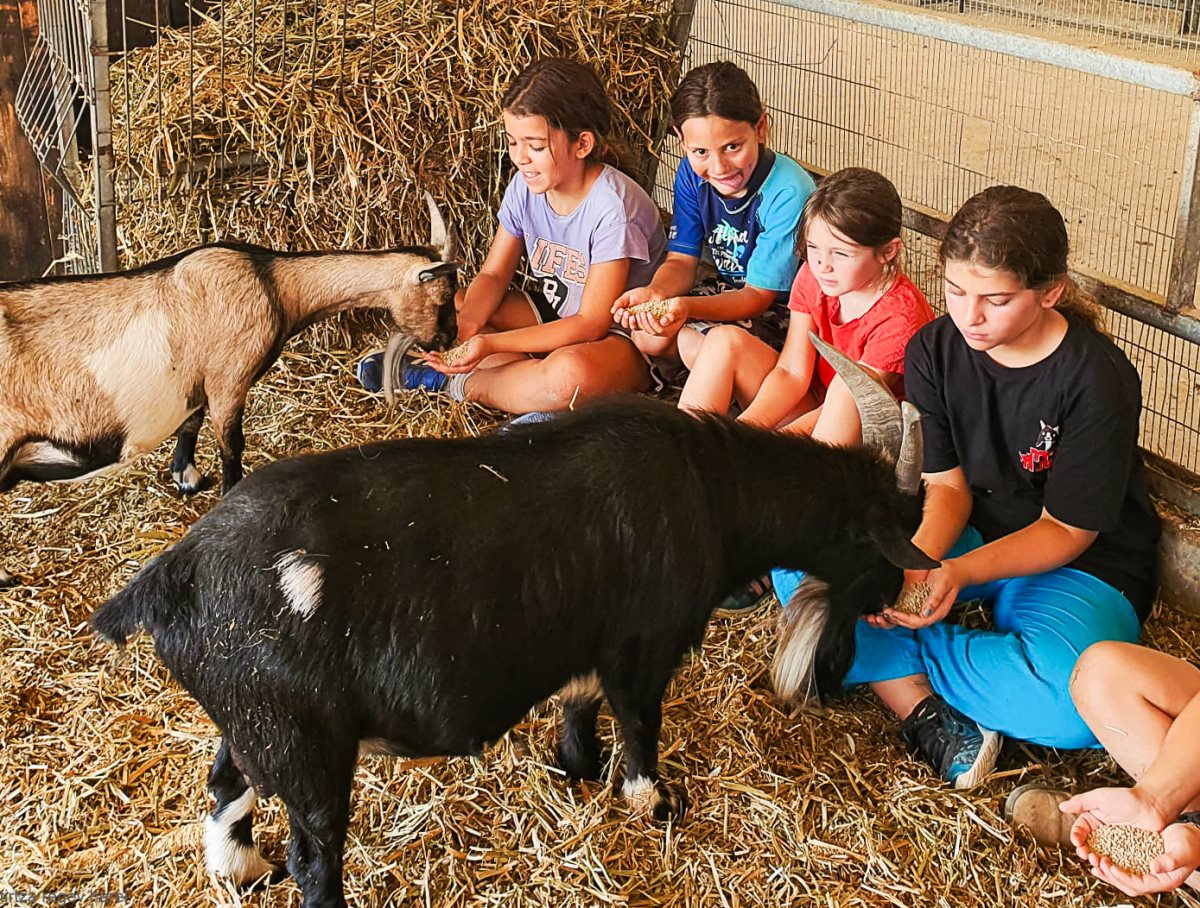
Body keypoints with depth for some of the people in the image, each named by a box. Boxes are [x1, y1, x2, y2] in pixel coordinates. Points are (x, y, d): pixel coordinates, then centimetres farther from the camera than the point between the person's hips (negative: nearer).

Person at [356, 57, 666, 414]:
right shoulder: (526, 185, -5)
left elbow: (590, 324, -25)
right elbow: (493, 275, 1)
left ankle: (457, 383, -16)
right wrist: (466, 324, -23)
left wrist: (492, 344, -33)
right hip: (554, 314, 7)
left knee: (570, 373, -41)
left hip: (622, 336, -7)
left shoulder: (612, 206, -26)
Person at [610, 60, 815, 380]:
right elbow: (682, 260, -3)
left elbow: (759, 295, -23)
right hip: (729, 289, 6)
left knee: (699, 345, -28)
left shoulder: (789, 192, -28)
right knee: (646, 335, -17)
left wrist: (688, 307, -41)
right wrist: (655, 292, -28)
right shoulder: (692, 173, -8)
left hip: (780, 305, -6)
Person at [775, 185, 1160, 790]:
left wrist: (960, 572, -33)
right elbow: (947, 484, -5)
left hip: (1081, 562, -4)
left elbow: (1066, 530, -16)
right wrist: (918, 558, -28)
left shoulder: (1099, 379, -20)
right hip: (968, 532, 4)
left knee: (1070, 704, -37)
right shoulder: (934, 350, -6)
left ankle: (876, 652, -15)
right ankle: (924, 713, -27)